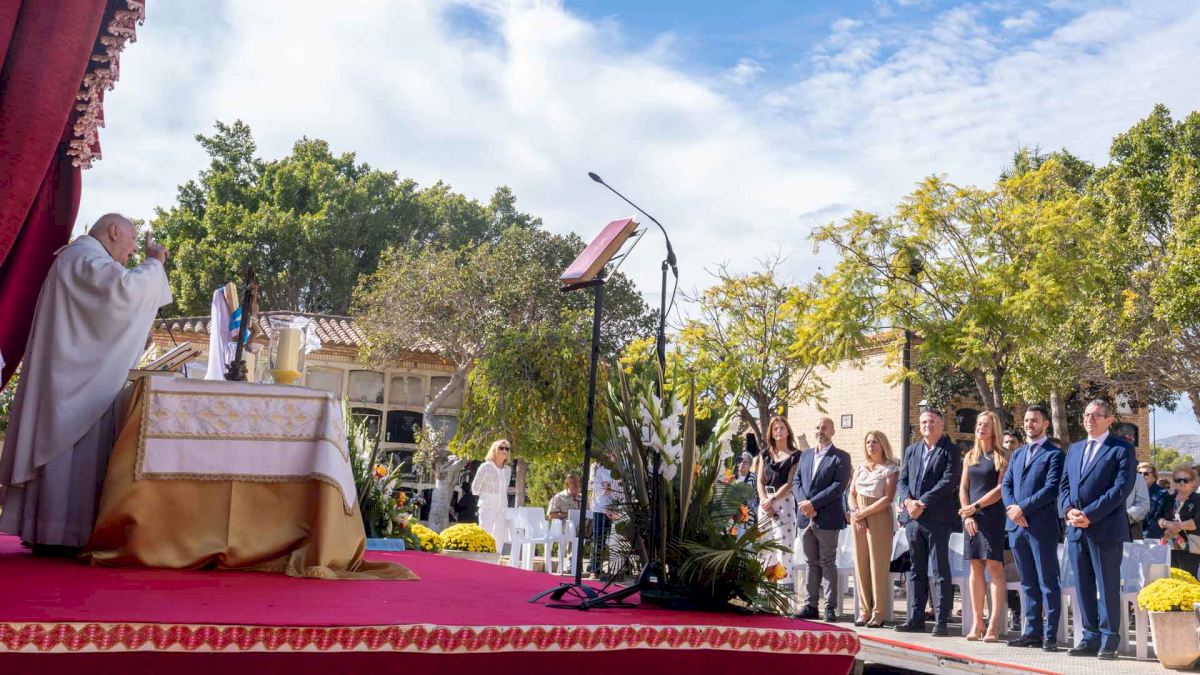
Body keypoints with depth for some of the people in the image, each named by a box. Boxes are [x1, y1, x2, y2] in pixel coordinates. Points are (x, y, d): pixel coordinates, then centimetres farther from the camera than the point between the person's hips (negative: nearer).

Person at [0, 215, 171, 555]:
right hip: (76, 381, -11)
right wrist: (155, 262, -13)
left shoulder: (80, 259, 24)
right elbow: (126, 288, -29)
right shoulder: (85, 257, -10)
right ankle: (62, 534, -9)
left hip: (75, 379, 11)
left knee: (63, 449, 8)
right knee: (74, 451, -10)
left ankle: (47, 533, 10)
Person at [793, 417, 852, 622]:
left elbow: (839, 485, -12)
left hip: (827, 518, -5)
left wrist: (814, 503, -16)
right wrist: (803, 502, -7)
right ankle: (810, 605, 12)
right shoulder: (805, 455, 17)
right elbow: (796, 481, 11)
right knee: (811, 563, 9)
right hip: (805, 518, 5)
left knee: (828, 563, 0)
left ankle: (830, 607, 4)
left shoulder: (841, 457, -2)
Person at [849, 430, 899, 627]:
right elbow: (852, 493, 12)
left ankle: (878, 613, -1)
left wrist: (864, 512, -13)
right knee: (861, 564, 4)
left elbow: (888, 498, -10)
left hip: (880, 518, -5)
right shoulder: (860, 468, 16)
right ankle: (864, 610, 9)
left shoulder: (891, 468, -1)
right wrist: (855, 512, -7)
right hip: (859, 520, 5)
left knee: (879, 565, -5)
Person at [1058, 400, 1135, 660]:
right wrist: (1068, 510, -4)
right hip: (1076, 530, 6)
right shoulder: (1074, 448, 19)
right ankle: (1091, 638, 15)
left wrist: (1089, 514, -16)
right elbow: (1064, 485, 16)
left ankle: (1109, 641, 6)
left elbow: (1122, 488, -11)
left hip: (1106, 529, -6)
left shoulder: (1122, 449, -1)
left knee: (1108, 587, -1)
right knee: (1083, 587, 8)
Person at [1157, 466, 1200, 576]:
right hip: (1169, 547, 5)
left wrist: (1177, 526, -12)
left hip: (1190, 548, -5)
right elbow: (1158, 519, 7)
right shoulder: (1169, 500, 15)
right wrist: (1168, 524, -14)